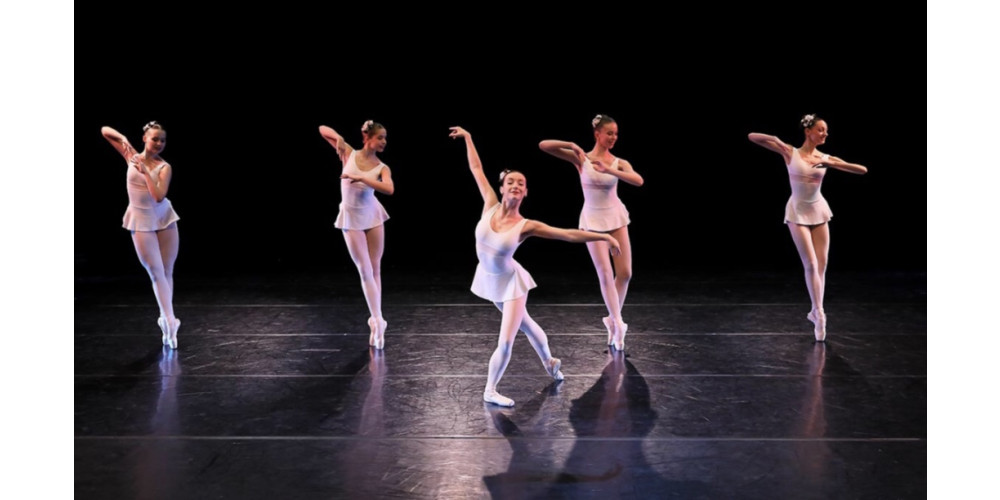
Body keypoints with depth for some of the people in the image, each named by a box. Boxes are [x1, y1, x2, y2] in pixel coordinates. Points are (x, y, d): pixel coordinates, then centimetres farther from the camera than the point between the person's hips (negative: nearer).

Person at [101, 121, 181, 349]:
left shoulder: (164, 167, -6)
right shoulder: (132, 157, 0)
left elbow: (159, 196, -21)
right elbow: (105, 131, 5)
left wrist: (145, 172, -25)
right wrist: (123, 138, -13)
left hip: (164, 219, 0)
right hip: (141, 221, 0)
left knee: (167, 272, 6)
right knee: (156, 273, -4)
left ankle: (165, 320, 17)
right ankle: (170, 321, -5)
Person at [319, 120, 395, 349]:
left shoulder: (382, 168, -6)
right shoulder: (349, 153, -5)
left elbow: (389, 189, -27)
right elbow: (322, 129, 2)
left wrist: (361, 178, -30)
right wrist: (339, 139, -15)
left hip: (372, 217, 2)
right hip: (351, 219, -1)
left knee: (375, 270, 7)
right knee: (365, 271, -3)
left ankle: (375, 320, 16)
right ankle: (377, 320, -1)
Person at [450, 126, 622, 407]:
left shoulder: (526, 226, -21)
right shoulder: (490, 206, -15)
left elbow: (569, 234, -21)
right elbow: (476, 169, -7)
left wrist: (604, 236, -25)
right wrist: (467, 138, -2)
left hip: (510, 281, -3)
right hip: (489, 278, 3)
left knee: (505, 342, -8)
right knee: (524, 323, 23)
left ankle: (490, 391, 13)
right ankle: (549, 362, 48)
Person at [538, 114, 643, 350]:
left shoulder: (619, 163, -4)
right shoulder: (581, 159, -8)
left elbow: (638, 180, -24)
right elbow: (543, 145, -14)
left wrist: (609, 170, -33)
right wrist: (572, 145, -26)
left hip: (616, 217, 3)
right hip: (593, 220, -3)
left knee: (625, 273, 3)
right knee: (606, 275, -6)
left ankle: (613, 319, 22)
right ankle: (618, 323, 5)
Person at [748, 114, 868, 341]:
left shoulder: (825, 158, 0)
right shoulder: (790, 152, -7)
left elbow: (862, 169, -6)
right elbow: (752, 137, -8)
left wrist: (830, 163, -16)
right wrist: (775, 140, -24)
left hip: (818, 211, 4)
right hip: (798, 213, -4)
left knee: (821, 265, 7)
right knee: (811, 265, -10)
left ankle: (816, 311, 22)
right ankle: (819, 314, -3)